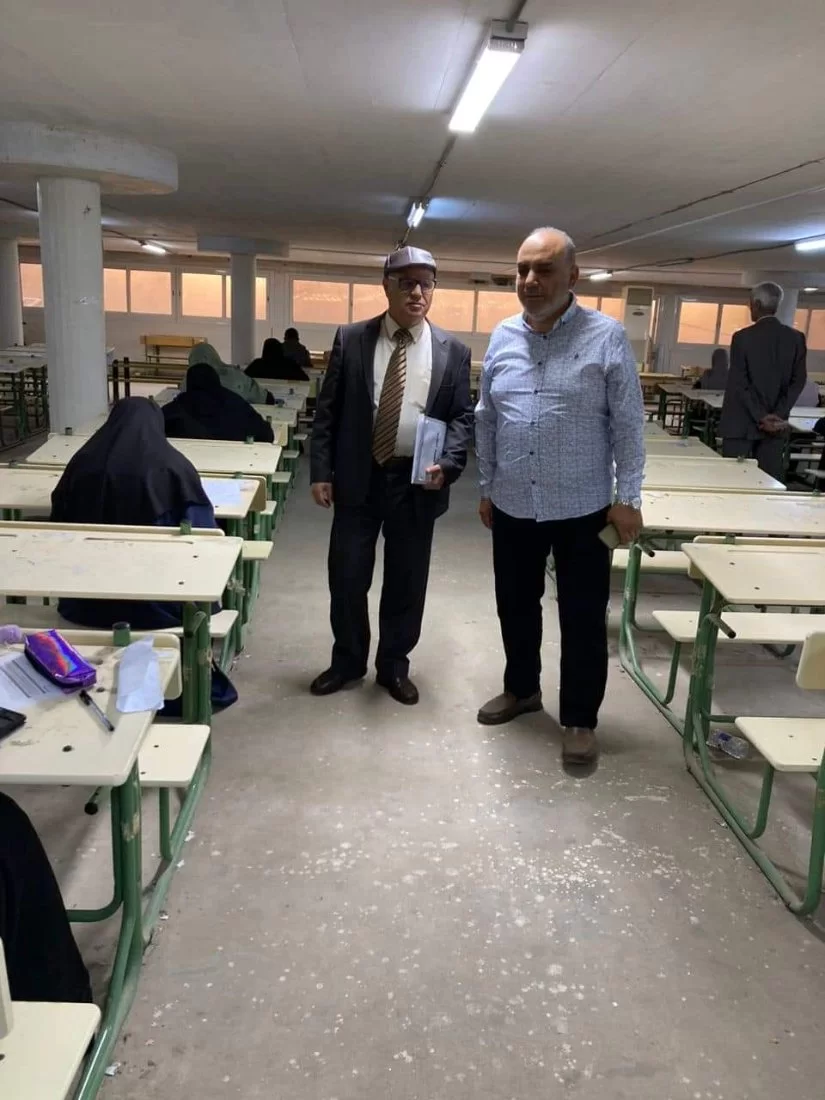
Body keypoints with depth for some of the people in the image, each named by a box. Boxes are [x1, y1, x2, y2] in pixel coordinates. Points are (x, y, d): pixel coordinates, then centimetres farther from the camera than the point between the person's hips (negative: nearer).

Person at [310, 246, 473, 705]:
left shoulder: (454, 352, 2)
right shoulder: (351, 340, 1)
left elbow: (462, 417, 2)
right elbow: (328, 410, 2)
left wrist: (447, 465, -15)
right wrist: (321, 471, -4)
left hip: (418, 481, 0)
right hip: (358, 477, 0)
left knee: (407, 580, 10)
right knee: (347, 575, 7)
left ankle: (395, 664, 28)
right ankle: (347, 660, 28)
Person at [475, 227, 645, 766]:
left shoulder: (607, 336, -8)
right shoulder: (502, 337, 4)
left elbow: (628, 424, -8)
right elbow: (487, 420, 10)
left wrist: (629, 498, -10)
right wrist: (487, 487, 11)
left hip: (583, 507, -4)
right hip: (514, 506, 4)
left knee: (583, 618, 6)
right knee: (516, 604, 17)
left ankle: (580, 719, 23)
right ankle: (522, 688, 40)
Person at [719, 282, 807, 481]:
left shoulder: (743, 337, -8)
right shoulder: (796, 338, 4)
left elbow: (739, 383, -12)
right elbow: (798, 381, 1)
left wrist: (761, 416, -11)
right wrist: (779, 414, -4)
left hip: (742, 422, -4)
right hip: (776, 423, 4)